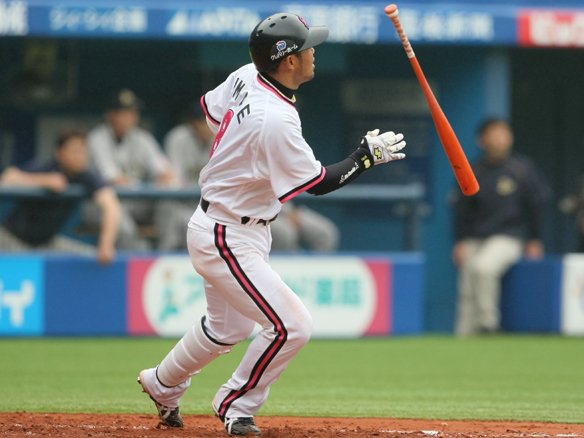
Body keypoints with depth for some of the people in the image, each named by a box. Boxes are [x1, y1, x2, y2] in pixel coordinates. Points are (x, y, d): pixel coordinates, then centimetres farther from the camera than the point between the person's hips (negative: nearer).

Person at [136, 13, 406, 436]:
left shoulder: (244, 77, -4)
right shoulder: (276, 121, -31)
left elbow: (210, 107, 17)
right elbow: (319, 182, -21)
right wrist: (369, 155, -12)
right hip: (225, 239, -10)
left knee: (228, 327, 26)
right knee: (292, 325, -11)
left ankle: (162, 385, 46)